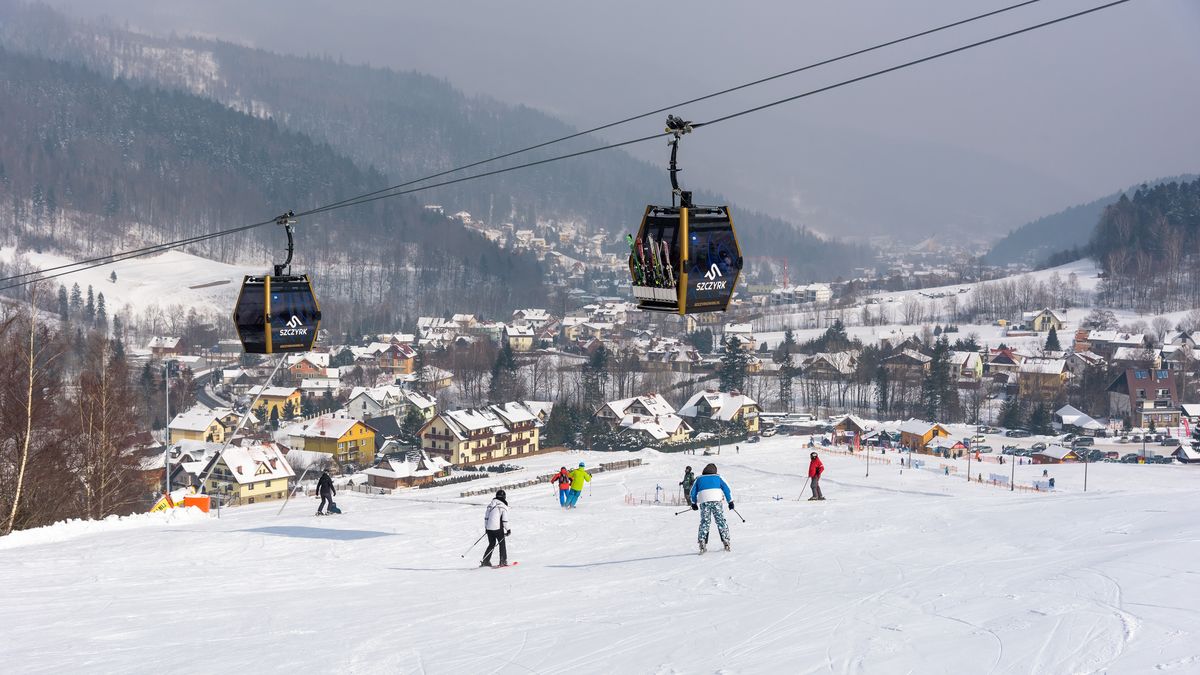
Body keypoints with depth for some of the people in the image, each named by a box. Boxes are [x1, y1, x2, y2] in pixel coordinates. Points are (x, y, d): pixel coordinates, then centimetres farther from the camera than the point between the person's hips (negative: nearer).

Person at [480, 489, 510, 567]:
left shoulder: (490, 505, 11)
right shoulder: (504, 506, -7)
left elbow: (486, 517, 13)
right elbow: (505, 520, -10)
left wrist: (486, 527, 22)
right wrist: (508, 529, -2)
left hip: (489, 528, 5)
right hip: (498, 528, -5)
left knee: (491, 544, 17)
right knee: (502, 544, 9)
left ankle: (485, 561, 11)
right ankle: (503, 561, 4)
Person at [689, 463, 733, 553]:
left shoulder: (699, 479, 20)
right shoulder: (718, 477, 18)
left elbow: (693, 492, 17)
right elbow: (726, 489, 11)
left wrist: (694, 503, 27)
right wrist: (730, 501, 13)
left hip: (704, 502, 1)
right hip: (717, 501, -1)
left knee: (704, 522, 5)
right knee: (721, 521, 6)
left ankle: (702, 543, -6)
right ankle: (726, 541, 2)